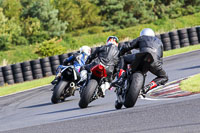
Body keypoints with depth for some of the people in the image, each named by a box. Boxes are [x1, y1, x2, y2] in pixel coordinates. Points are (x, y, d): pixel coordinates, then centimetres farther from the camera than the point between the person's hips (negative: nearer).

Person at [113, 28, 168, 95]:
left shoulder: (141, 38, 33)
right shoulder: (159, 42, 40)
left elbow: (126, 46, 25)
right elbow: (160, 58, 40)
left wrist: (120, 54, 41)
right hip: (154, 63, 1)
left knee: (123, 59, 26)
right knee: (164, 77, 24)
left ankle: (120, 78, 0)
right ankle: (148, 87, -2)